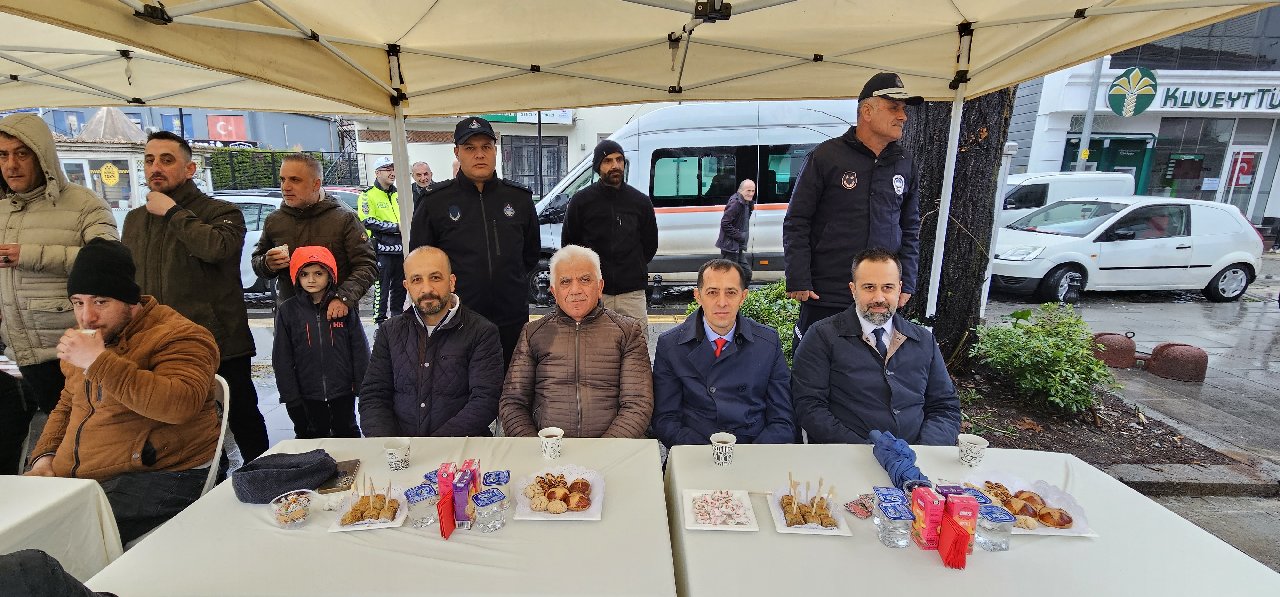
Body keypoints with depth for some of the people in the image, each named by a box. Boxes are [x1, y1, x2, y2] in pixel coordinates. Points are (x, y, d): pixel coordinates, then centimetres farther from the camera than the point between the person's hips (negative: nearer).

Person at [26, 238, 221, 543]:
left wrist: (99, 362, -28)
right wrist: (45, 454, 12)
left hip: (158, 478, -8)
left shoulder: (180, 336, -13)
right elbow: (67, 405, 30)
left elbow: (180, 404, -31)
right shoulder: (87, 340, 16)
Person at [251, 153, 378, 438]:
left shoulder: (344, 218, -5)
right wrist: (267, 263, -5)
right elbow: (256, 261, 20)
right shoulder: (274, 221, 7)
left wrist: (344, 298, -23)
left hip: (337, 319, -4)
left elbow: (367, 265, -9)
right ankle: (306, 443, 34)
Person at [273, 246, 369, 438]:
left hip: (343, 388, -1)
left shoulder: (345, 308, -7)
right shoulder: (287, 311, -4)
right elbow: (282, 357, 0)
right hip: (309, 392, 1)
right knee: (317, 433, 19)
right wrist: (289, 393, -3)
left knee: (347, 431, 15)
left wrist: (362, 385, -4)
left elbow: (360, 350, -3)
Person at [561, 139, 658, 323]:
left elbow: (650, 244, 17)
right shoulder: (581, 200, 2)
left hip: (632, 293, 2)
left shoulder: (641, 201, 8)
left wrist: (633, 269, 12)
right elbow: (568, 244, 10)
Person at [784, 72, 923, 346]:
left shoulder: (904, 163, 9)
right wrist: (798, 281, -10)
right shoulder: (826, 156, -5)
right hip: (824, 295, -4)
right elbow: (796, 223, -6)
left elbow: (910, 229, 15)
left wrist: (906, 282, 7)